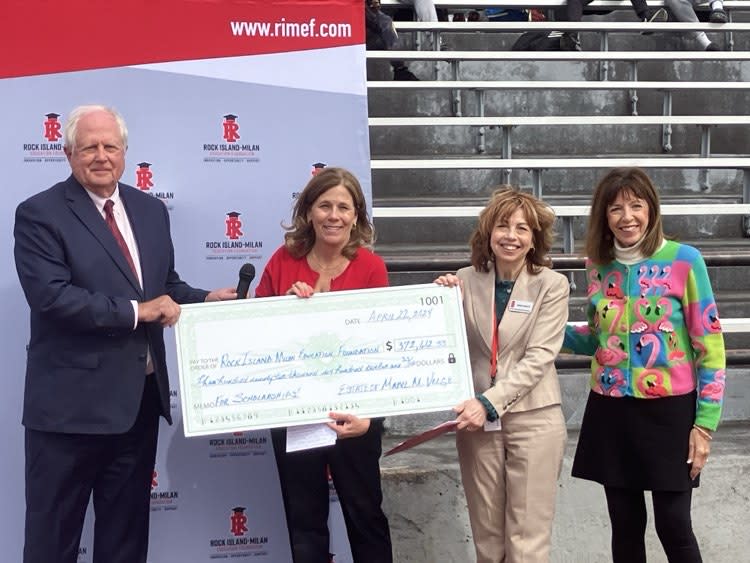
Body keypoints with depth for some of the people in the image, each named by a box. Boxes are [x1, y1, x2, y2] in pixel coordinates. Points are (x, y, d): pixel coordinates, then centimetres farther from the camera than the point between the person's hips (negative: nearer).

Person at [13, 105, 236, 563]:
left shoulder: (150, 210, 11)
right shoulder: (40, 214, -8)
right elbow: (51, 296, -20)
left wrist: (205, 299, -1)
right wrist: (135, 311, -20)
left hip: (140, 396, 6)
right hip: (72, 400, -6)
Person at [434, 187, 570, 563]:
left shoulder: (552, 285, -5)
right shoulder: (466, 281, 1)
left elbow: (539, 357, -12)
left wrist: (489, 402, -21)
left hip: (533, 418, -2)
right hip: (477, 420, 3)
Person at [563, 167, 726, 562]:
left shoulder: (684, 261, -10)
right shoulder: (598, 267, 3)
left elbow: (710, 346, -8)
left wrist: (705, 422, -10)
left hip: (668, 411, -4)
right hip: (610, 412, 4)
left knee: (673, 525, 3)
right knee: (625, 525, 12)